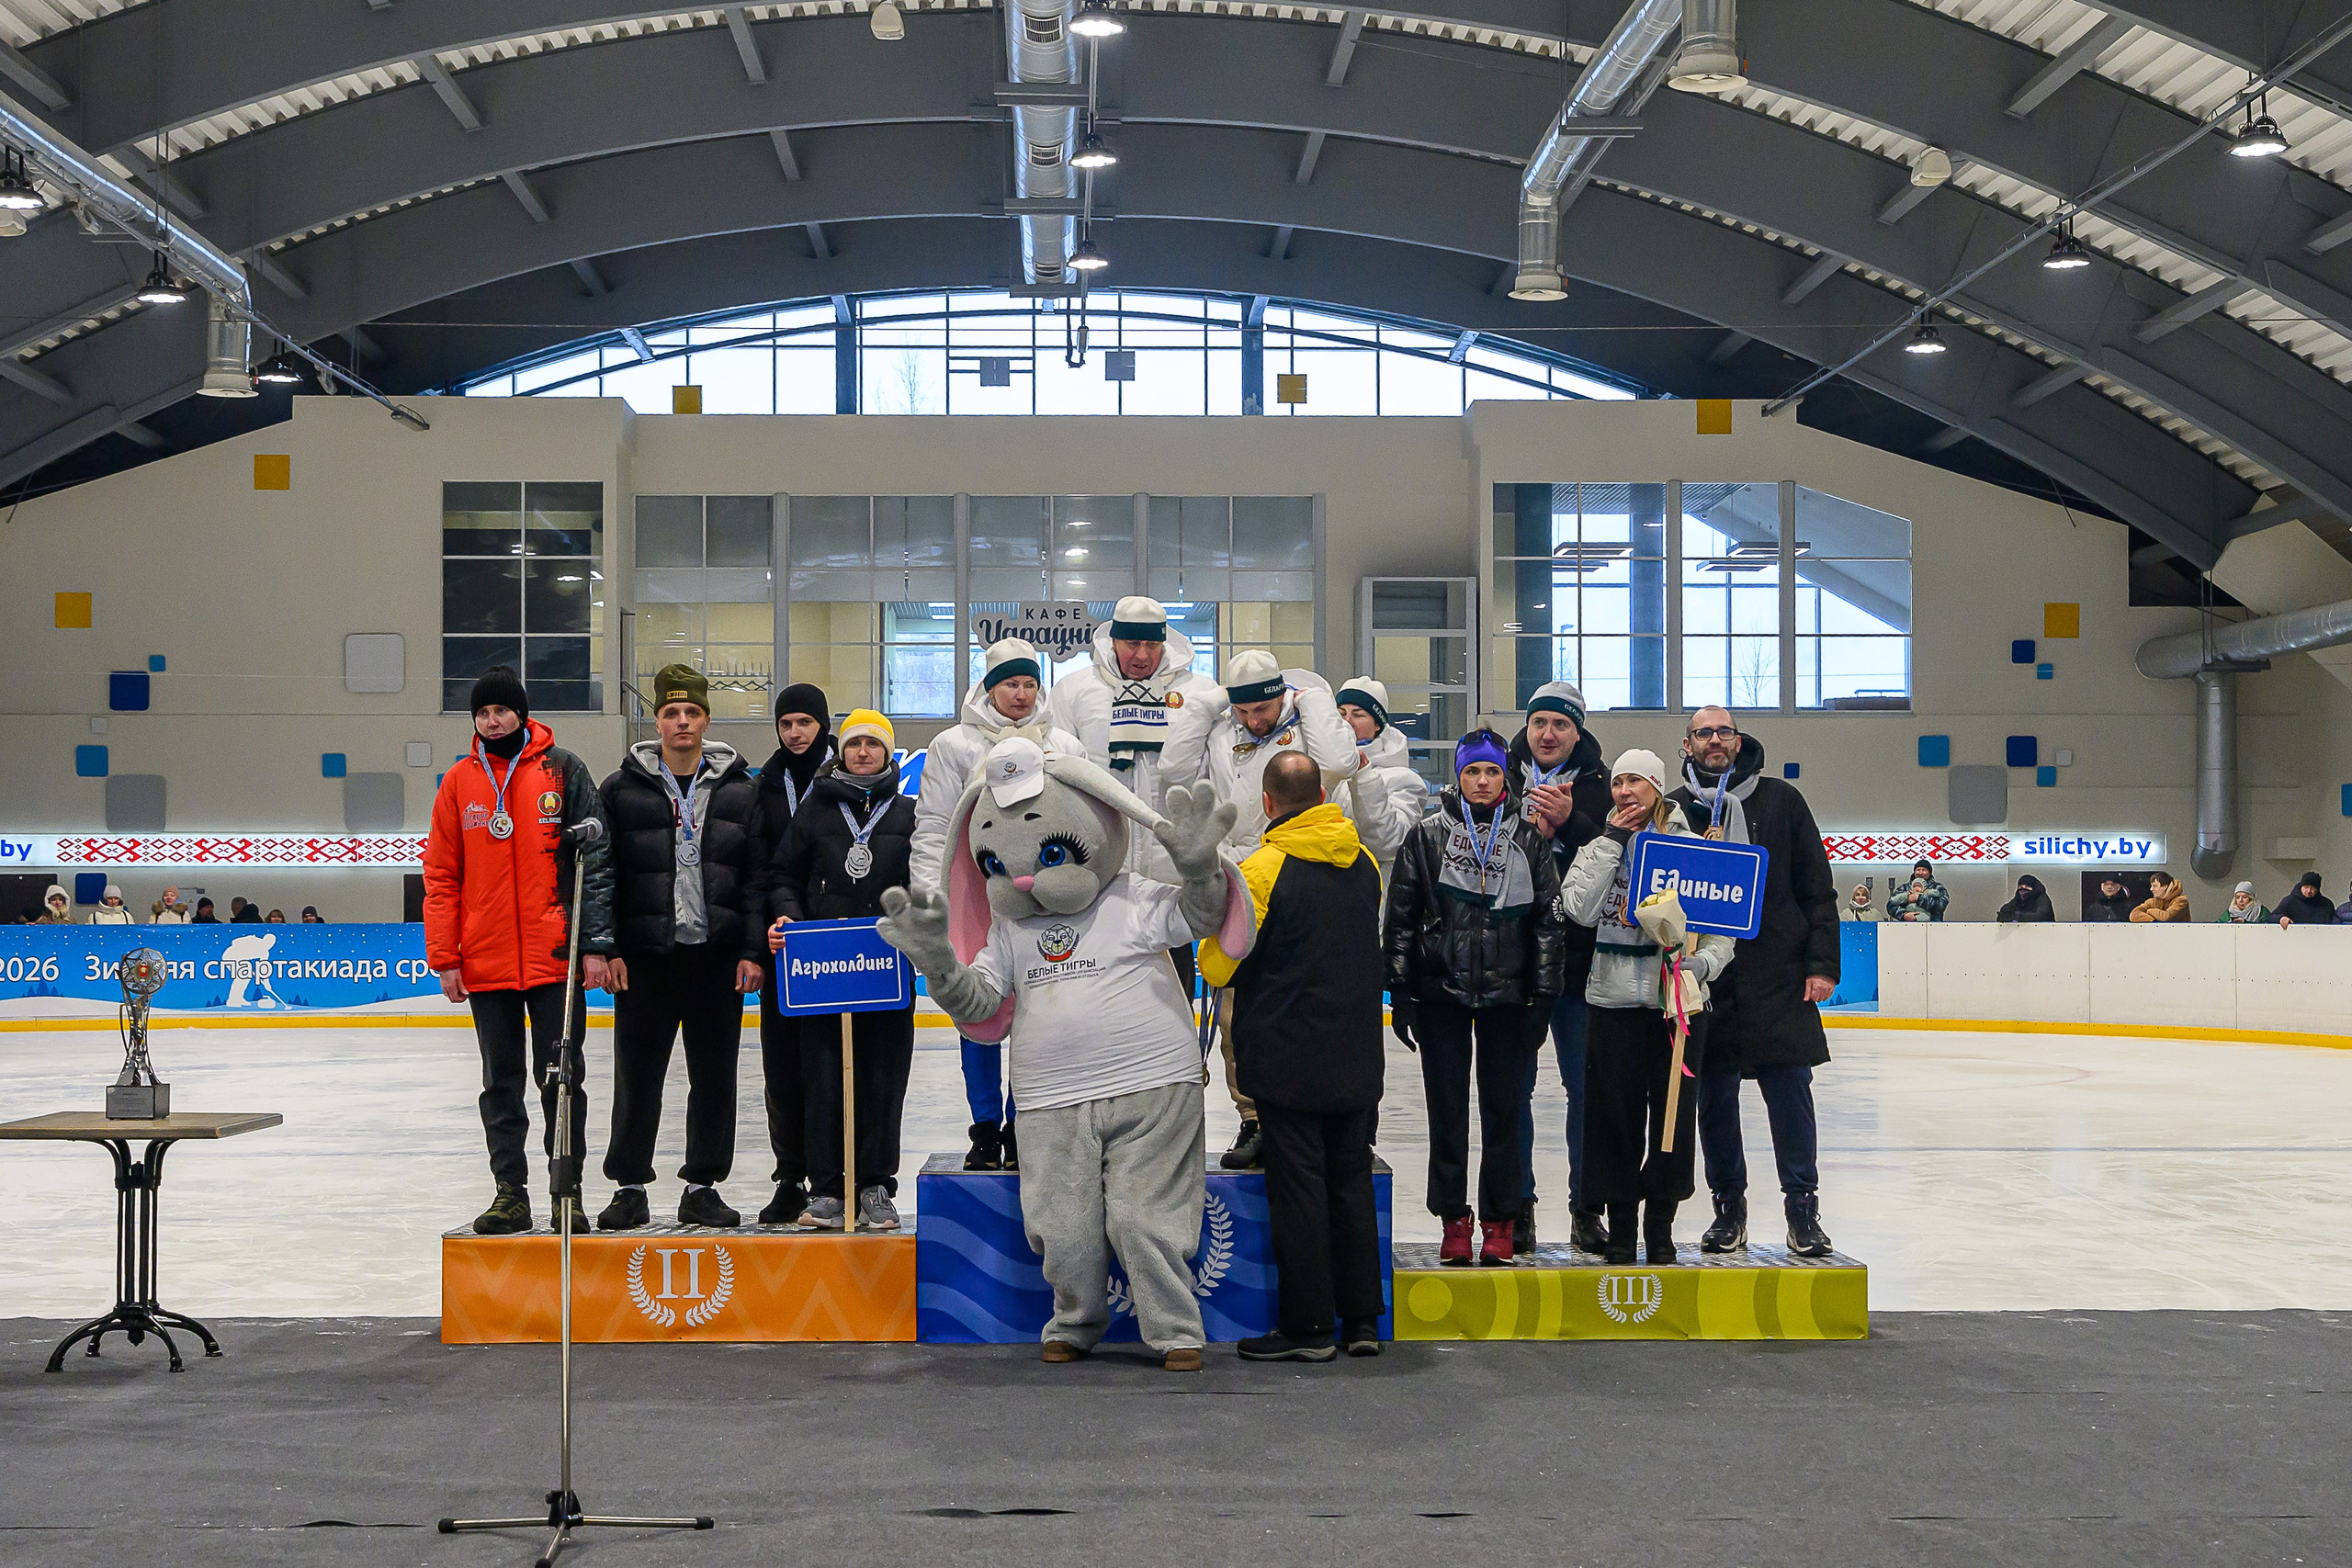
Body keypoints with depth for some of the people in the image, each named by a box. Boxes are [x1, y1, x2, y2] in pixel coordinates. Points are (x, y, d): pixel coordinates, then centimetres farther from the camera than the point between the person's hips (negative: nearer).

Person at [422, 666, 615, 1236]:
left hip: (556, 957, -3)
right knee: (501, 1082, 8)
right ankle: (510, 1193, 15)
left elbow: (596, 860, -1)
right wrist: (445, 958, 2)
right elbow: (441, 876, 8)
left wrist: (595, 945, -7)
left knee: (559, 1078, 2)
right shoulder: (459, 783, 7)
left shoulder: (563, 771, 0)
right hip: (485, 964, 3)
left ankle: (568, 1191, 10)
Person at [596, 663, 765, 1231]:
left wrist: (752, 949, -3)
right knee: (637, 1075, 3)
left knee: (715, 1074, 5)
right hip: (645, 953, -1)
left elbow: (756, 875, 5)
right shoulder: (623, 789, 4)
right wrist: (606, 949, -4)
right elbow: (603, 874, 3)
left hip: (718, 954, 1)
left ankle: (702, 1188, 14)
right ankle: (630, 1187, 13)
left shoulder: (738, 789, 6)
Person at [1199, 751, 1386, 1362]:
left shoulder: (1261, 871, -14)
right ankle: (1363, 1321, 16)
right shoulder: (1365, 864, 6)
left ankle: (1308, 1326, 4)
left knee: (1298, 1186, 1)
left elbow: (1217, 967, -8)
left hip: (1289, 1060, -6)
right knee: (1352, 1180, 12)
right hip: (1358, 1059, 6)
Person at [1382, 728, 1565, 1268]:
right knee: (1447, 1108, 2)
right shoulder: (1427, 837, 3)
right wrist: (1400, 991, -1)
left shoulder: (1529, 840, 5)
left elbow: (1548, 922, 6)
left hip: (1507, 995, 0)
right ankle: (1454, 1220, 11)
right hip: (1441, 993, 0)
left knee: (1503, 1109, 1)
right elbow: (1400, 918, 4)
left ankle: (1499, 1223, 10)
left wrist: (1542, 997, 2)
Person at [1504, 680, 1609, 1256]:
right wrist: (1533, 829, -15)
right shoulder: (1502, 781, 5)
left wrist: (1570, 822, -21)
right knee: (1513, 1084, 6)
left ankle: (1586, 1207, 13)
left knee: (1587, 1084, 3)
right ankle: (1518, 1205, 15)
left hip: (1579, 955, -1)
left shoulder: (1602, 787, 2)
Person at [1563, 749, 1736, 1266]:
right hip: (1614, 1003, 1)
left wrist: (1702, 964, -15)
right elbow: (1580, 908, -9)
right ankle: (1620, 1229, 13)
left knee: (1674, 1116, 2)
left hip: (1680, 1003, -1)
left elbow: (1722, 926, 4)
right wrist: (1613, 840, -6)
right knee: (1616, 1118, 2)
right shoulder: (1599, 847, 8)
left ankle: (1661, 1229, 15)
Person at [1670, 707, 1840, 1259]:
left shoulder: (1781, 800, 6)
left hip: (1779, 979, -1)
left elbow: (1817, 888, 5)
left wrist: (1821, 962, -2)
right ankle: (1728, 1207, 16)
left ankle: (1802, 1205, 8)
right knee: (1714, 1100, 5)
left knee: (1791, 1095, -2)